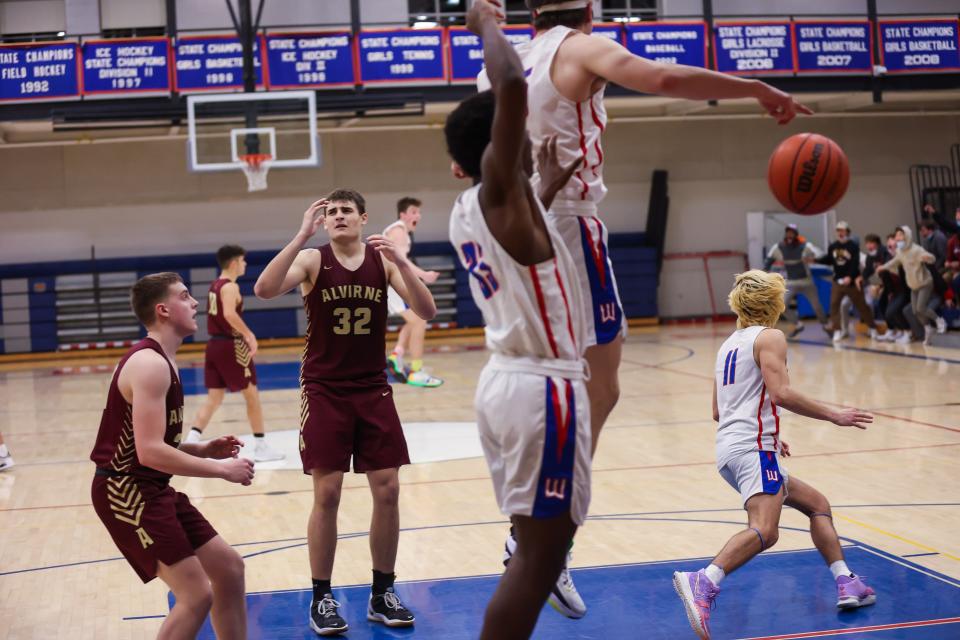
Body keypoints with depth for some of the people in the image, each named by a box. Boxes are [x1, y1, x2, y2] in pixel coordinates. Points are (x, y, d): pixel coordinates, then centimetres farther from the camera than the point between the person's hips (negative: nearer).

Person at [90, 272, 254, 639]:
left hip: (152, 489, 11)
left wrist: (203, 450, 5)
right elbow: (150, 452, -27)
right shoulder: (150, 364, -19)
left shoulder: (160, 361, 14)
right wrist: (220, 469, -19)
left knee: (229, 568, 13)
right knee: (197, 595, -14)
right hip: (126, 492, -11)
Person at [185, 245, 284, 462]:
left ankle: (190, 443, -5)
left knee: (213, 398, 7)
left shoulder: (214, 285, 15)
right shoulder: (230, 286, -14)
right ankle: (261, 448, 9)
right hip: (231, 346, -8)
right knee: (251, 395, 3)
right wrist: (250, 334, -24)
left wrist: (244, 336, 23)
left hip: (215, 344, 9)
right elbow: (230, 314, -30)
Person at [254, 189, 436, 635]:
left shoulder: (384, 260, 0)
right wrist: (302, 235, -30)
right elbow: (264, 290, -24)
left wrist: (400, 261, -22)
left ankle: (382, 593, 17)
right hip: (324, 392, -2)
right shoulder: (312, 259, -6)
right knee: (327, 494, -3)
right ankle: (322, 598, 10)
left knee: (387, 491, 3)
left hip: (373, 391, 3)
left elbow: (427, 312, -9)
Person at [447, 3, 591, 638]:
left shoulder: (467, 210, 11)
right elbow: (513, 84, -26)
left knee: (535, 548, 17)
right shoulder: (500, 190, -13)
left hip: (507, 380, 9)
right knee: (538, 556, -5)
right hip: (542, 388, -9)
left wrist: (549, 188, 32)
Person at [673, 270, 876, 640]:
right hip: (752, 447, -10)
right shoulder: (769, 337, 0)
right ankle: (703, 583, -46)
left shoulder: (730, 344, 24)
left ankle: (846, 584, 15)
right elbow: (781, 393, -16)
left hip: (730, 449, 10)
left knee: (817, 504, 20)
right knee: (764, 530, -28)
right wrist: (833, 416, -8)